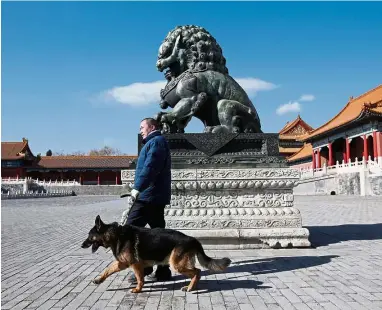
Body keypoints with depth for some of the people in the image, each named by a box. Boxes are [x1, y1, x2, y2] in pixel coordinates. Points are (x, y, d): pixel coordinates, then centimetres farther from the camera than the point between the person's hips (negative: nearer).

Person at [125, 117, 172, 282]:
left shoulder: (156, 141, -8)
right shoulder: (158, 141, 24)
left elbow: (150, 167, -22)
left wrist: (137, 188, -28)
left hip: (149, 195, -10)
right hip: (157, 196, 10)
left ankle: (143, 267, -3)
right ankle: (163, 271, 12)